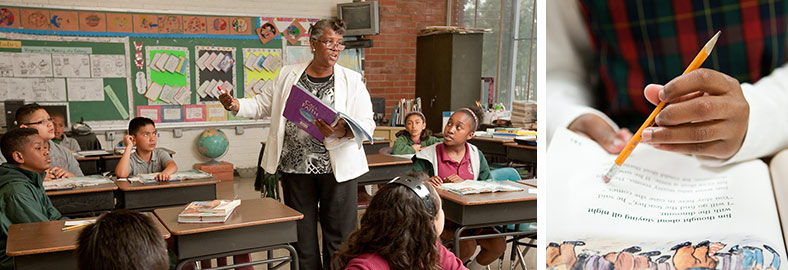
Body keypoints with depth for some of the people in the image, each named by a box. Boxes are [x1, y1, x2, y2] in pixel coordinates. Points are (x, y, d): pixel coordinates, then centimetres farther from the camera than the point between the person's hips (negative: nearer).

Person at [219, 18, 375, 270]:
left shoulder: (352, 81, 0)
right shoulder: (288, 75, 8)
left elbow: (367, 124, -5)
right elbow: (262, 105, 13)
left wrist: (343, 131, -25)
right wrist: (236, 105, -6)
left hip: (336, 169, -2)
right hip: (295, 166, 2)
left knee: (338, 235, 4)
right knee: (301, 234, 13)